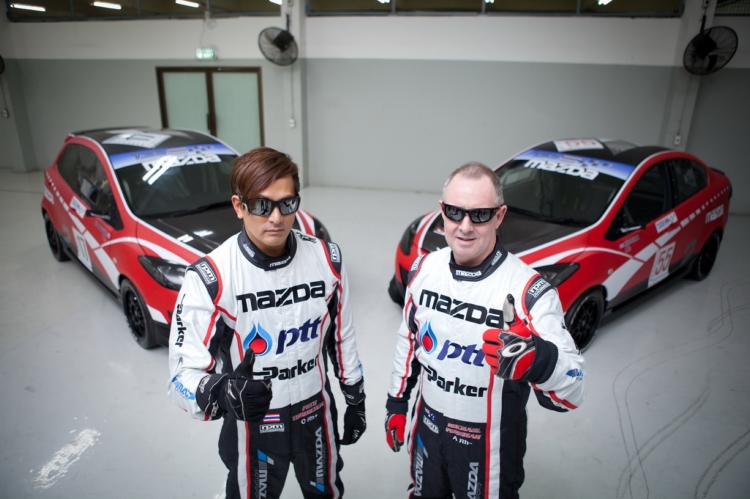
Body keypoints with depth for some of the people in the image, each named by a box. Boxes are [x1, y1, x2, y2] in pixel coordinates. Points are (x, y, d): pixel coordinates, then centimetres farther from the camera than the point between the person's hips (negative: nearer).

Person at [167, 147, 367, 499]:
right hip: (251, 425, -3)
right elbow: (185, 373, -23)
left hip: (316, 414, 3)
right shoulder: (210, 278, -25)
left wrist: (355, 401, 8)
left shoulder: (327, 260, -13)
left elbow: (342, 337, 0)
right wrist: (224, 393, -44)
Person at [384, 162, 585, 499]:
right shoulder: (425, 268, -9)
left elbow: (572, 393, -29)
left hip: (491, 443, -4)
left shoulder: (526, 290, -27)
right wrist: (396, 402, 10)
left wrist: (539, 360, -51)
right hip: (427, 426, 5)